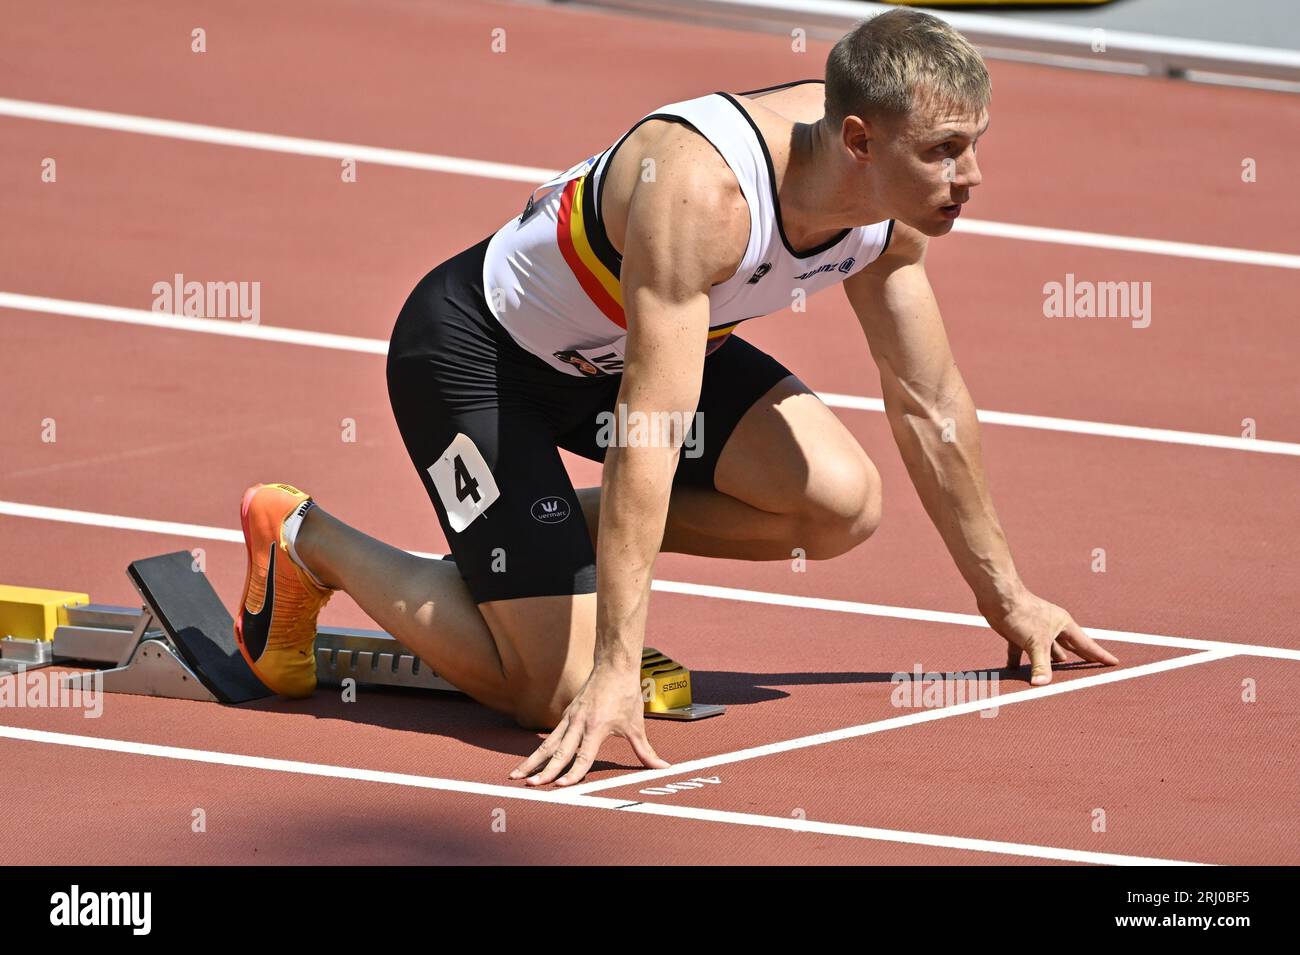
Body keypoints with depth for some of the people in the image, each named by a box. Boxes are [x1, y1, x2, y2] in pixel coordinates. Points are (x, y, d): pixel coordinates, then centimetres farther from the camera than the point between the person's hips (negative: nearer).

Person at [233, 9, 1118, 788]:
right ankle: (305, 540, 8)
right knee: (559, 691, -13)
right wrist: (616, 671, -46)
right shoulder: (702, 189, -39)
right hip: (471, 351, -8)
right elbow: (648, 435, -43)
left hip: (609, 347, 8)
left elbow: (931, 404, 2)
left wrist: (1006, 597, 9)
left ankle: (564, 530, 8)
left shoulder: (896, 204, -14)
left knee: (840, 502, -13)